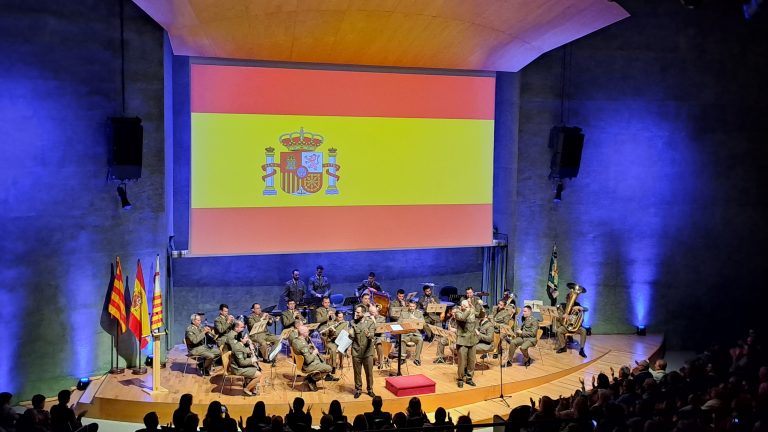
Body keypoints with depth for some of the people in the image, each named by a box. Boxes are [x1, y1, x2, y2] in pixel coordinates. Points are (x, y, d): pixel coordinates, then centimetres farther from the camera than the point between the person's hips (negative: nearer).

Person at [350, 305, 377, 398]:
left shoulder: (370, 322, -3)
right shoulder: (353, 322, 1)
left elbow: (372, 335, -13)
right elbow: (351, 337, -5)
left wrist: (368, 334, -36)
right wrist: (350, 334, -29)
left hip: (368, 351, -1)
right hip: (356, 352, 1)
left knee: (369, 372, 7)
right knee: (357, 372, 8)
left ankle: (370, 389, 23)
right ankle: (358, 389, 23)